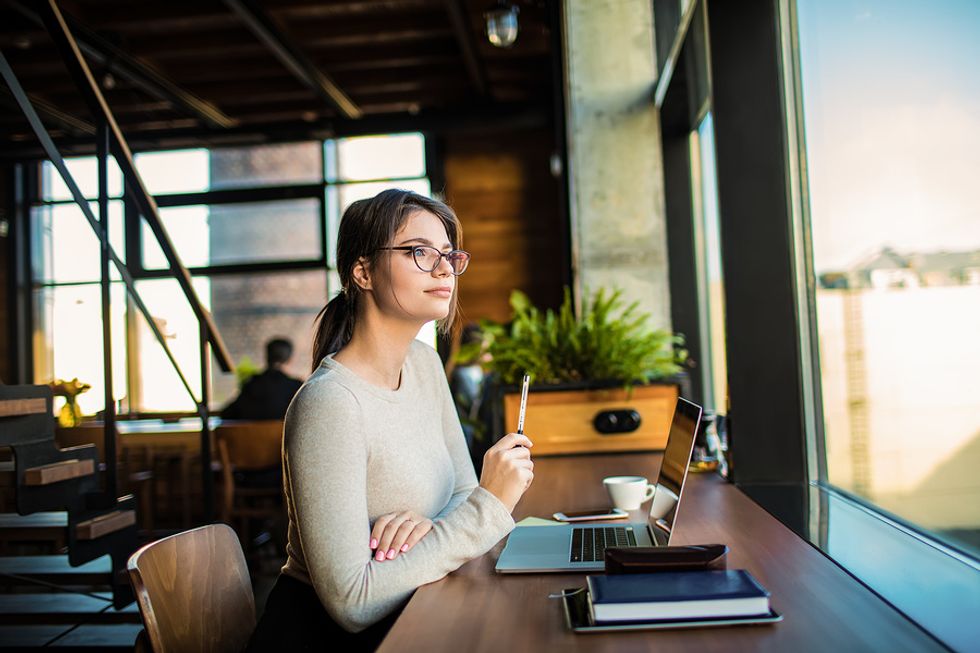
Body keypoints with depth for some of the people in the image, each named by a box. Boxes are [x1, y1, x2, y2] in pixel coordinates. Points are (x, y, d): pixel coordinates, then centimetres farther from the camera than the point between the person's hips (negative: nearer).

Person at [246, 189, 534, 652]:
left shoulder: (423, 363, 2)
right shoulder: (329, 404, -24)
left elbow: (464, 491, 7)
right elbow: (352, 601, -24)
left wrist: (429, 523, -16)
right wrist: (488, 506, -23)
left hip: (405, 616, 7)